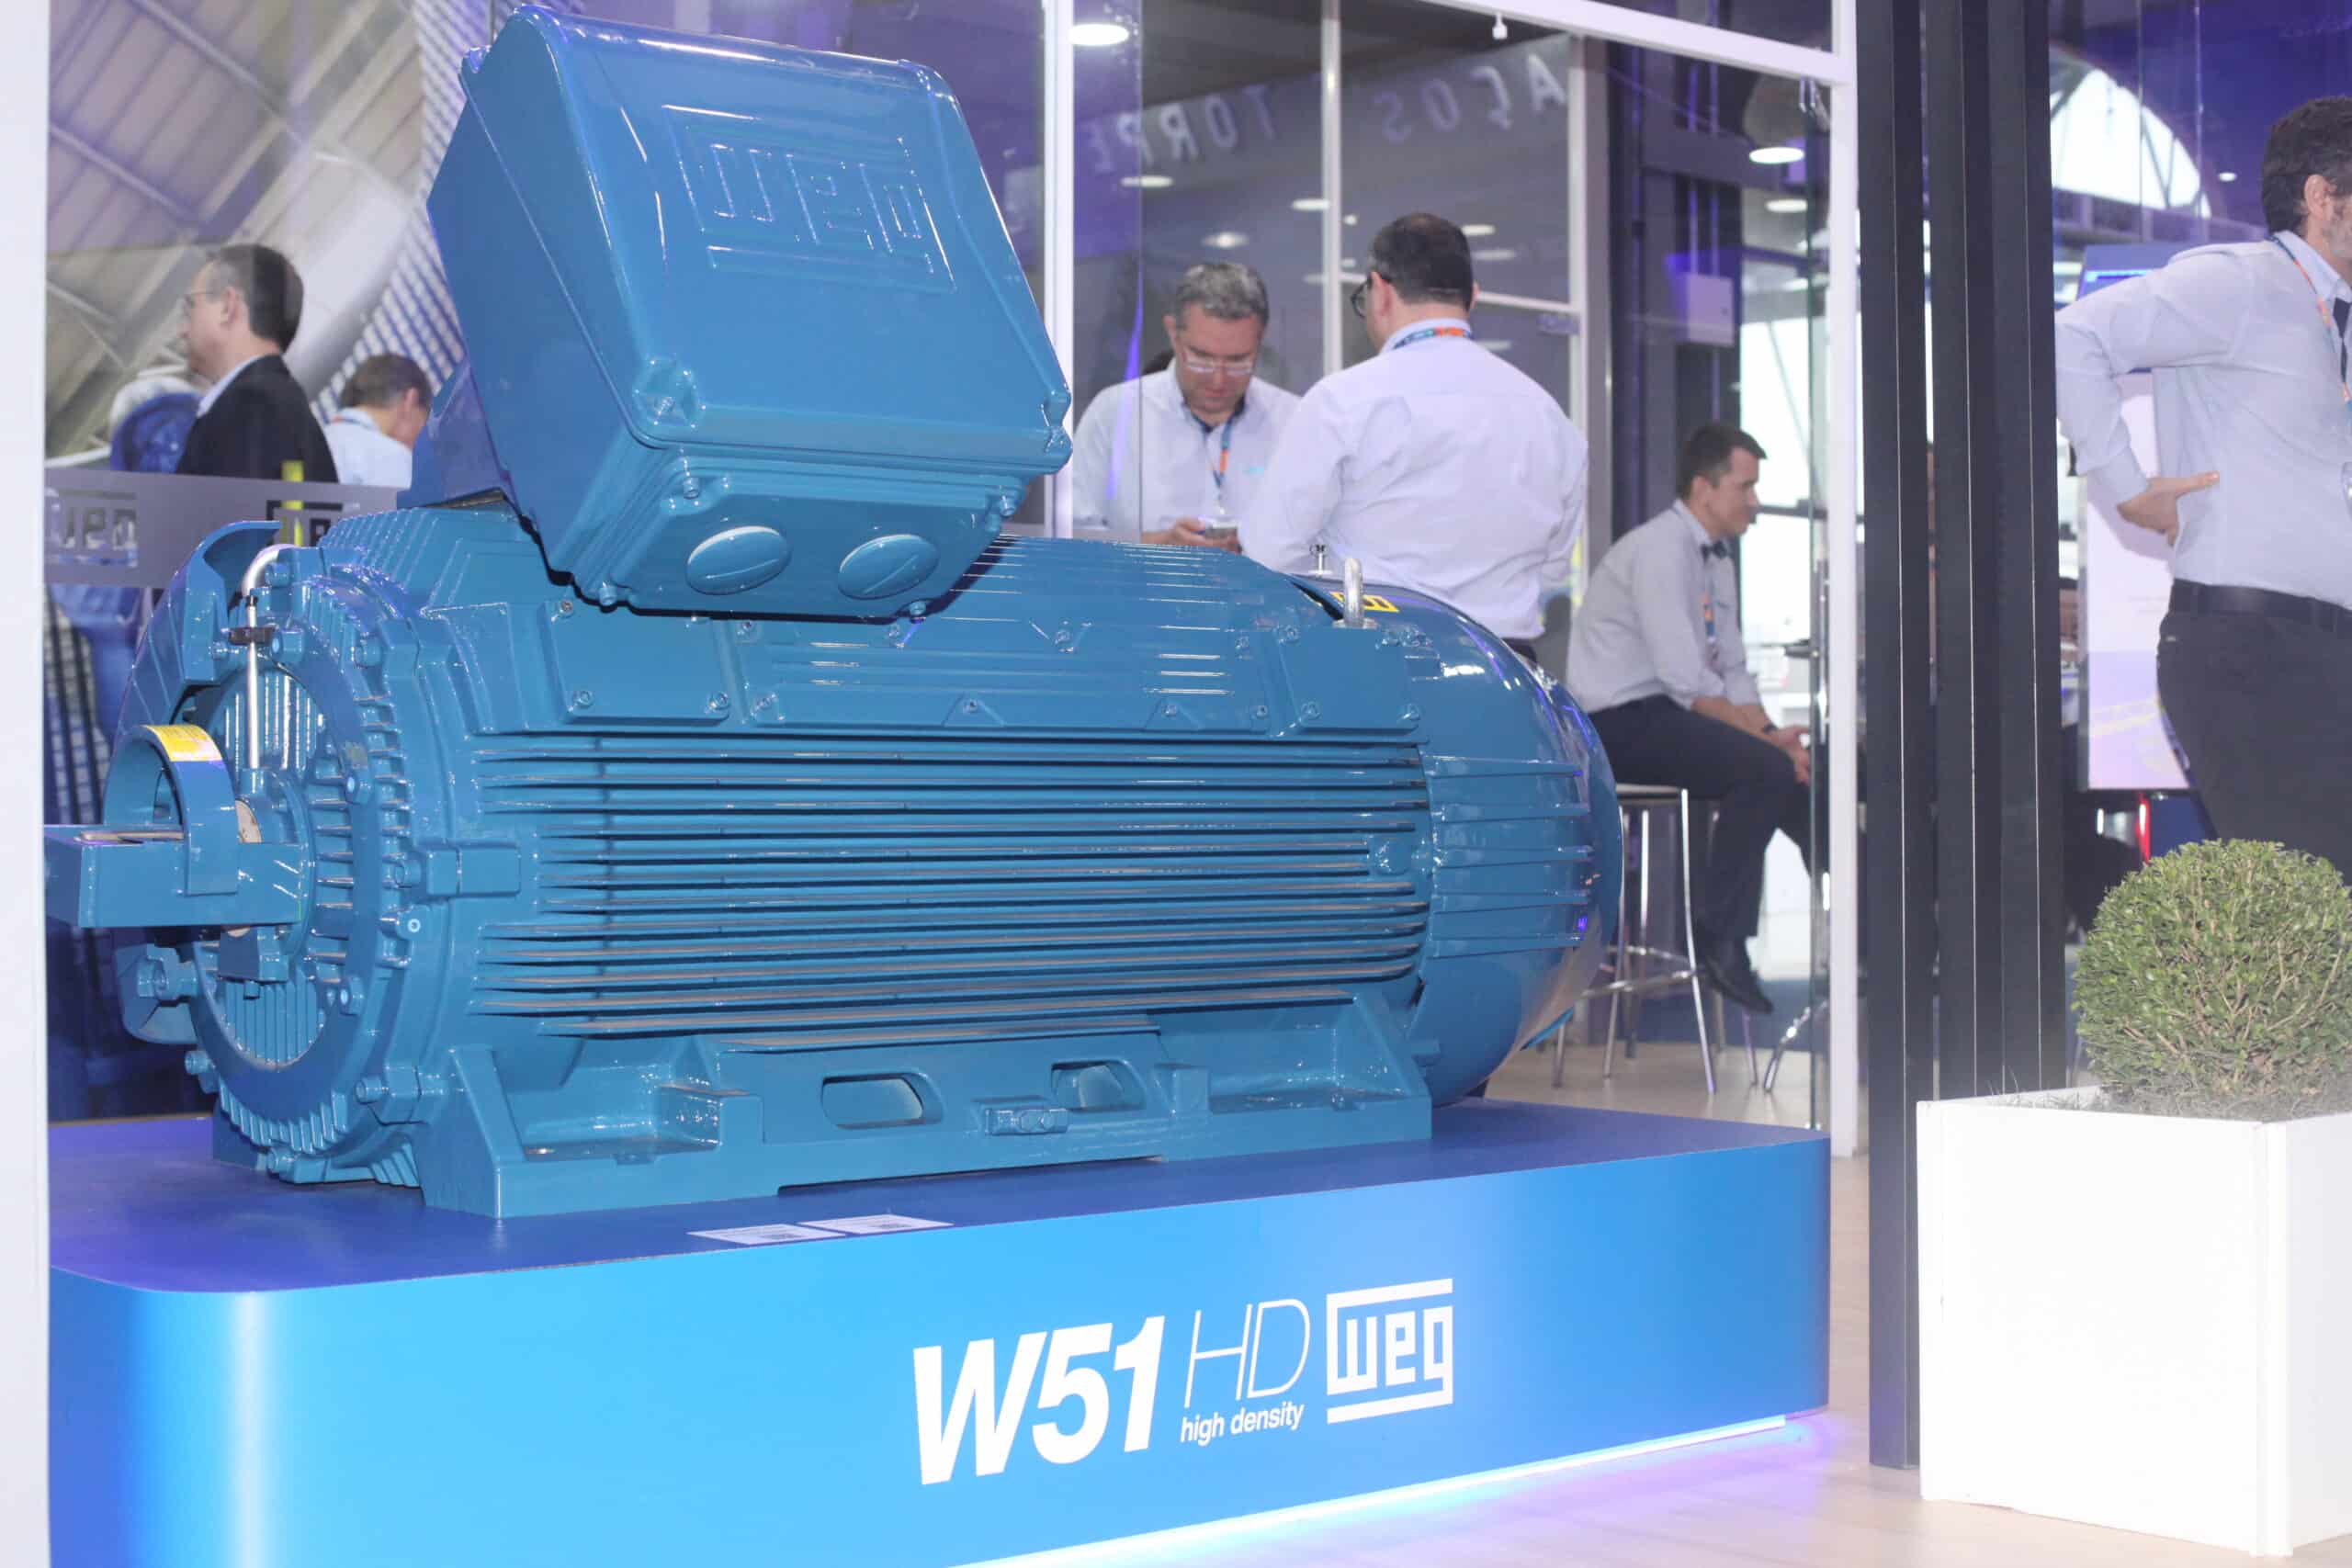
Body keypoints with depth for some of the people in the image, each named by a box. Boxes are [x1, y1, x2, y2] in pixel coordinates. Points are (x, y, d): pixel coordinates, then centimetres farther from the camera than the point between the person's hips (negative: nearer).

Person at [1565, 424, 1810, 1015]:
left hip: (1665, 720, 9)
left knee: (1799, 765, -4)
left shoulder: (1717, 561, 16)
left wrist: (1771, 734, -3)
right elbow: (1685, 680, -22)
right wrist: (1764, 737, -16)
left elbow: (1733, 673, 15)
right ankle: (1719, 941, -20)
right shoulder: (1660, 549, -15)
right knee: (1764, 768, -25)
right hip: (1620, 724, -9)